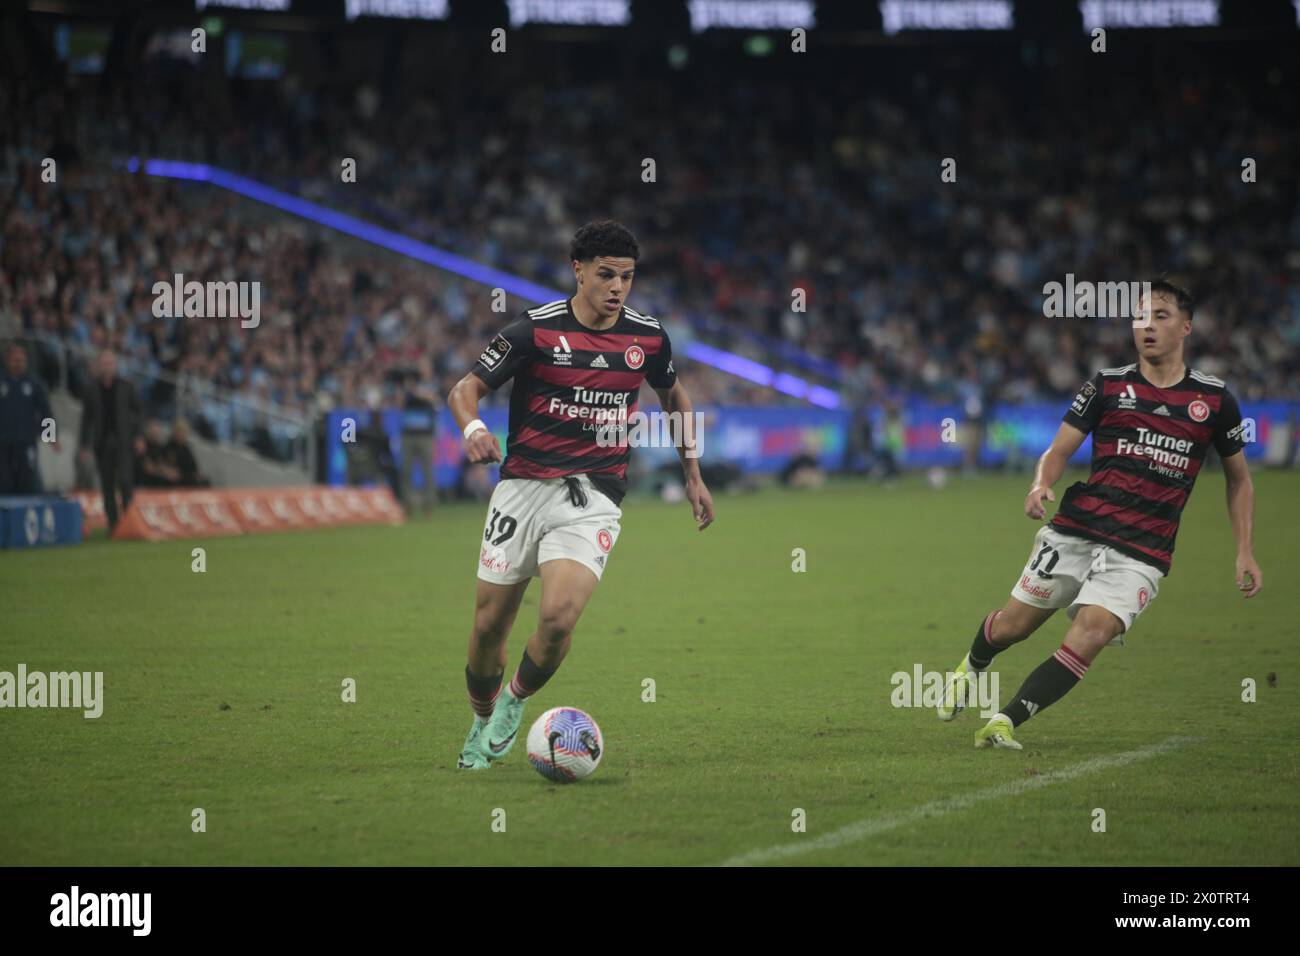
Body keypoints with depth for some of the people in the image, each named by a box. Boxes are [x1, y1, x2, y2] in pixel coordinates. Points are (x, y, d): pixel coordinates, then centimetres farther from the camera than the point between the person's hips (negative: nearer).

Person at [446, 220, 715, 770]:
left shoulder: (648, 338, 3)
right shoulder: (536, 329, -7)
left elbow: (674, 396, 24)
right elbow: (465, 389, -4)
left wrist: (693, 476, 24)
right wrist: (473, 428, -27)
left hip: (594, 500, 0)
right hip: (523, 490, 0)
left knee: (558, 618, -21)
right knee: (489, 625, 3)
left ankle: (515, 703, 9)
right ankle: (483, 724, 31)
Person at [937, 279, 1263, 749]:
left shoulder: (1214, 399, 6)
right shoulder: (1107, 385, 5)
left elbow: (1239, 478, 17)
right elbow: (1058, 450, 5)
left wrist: (1245, 551, 8)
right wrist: (1041, 484, -18)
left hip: (1142, 552, -1)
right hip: (1076, 529, 1)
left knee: (1092, 632, -23)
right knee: (1012, 626, 4)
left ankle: (1006, 722, -18)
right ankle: (971, 669, 40)